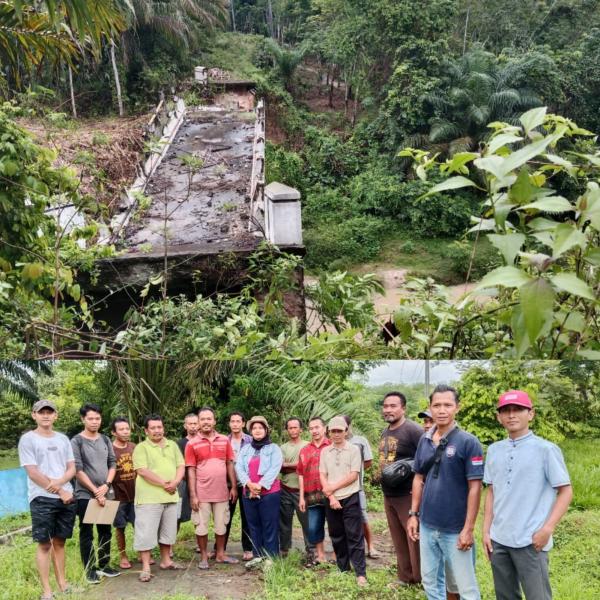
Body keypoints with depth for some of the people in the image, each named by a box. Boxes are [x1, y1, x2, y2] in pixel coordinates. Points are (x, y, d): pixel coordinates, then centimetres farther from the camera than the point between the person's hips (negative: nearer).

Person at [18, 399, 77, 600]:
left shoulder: (63, 439, 12)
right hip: (42, 499, -5)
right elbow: (33, 473, -9)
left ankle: (62, 583, 20)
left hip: (67, 497, 5)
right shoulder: (28, 439, -3)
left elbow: (72, 468, 10)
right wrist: (60, 491, -9)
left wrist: (59, 482, -12)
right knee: (44, 544, -1)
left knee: (59, 542, 12)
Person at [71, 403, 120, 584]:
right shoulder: (76, 441, -8)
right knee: (87, 533, 2)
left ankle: (104, 565, 23)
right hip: (85, 495, -5)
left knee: (105, 531, 11)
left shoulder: (105, 440, 8)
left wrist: (106, 485, -9)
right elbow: (77, 470, -13)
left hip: (105, 494, 5)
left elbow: (113, 463, 7)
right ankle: (90, 570, 11)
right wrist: (95, 491, -14)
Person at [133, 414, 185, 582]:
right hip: (149, 498, -6)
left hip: (170, 497, 6)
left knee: (168, 531, 15)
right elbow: (143, 471, -16)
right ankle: (146, 567, 2)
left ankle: (165, 560, 29)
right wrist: (164, 483, -16)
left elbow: (181, 466, 9)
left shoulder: (172, 445, 12)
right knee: (146, 532, -5)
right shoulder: (141, 448, -6)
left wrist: (175, 482, -10)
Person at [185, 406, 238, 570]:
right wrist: (192, 495, -9)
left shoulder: (224, 440, 3)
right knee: (201, 526, 6)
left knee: (221, 525, 13)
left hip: (221, 492, 3)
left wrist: (234, 487, 4)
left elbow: (230, 464, 8)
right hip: (201, 493, -2)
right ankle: (203, 557, 20)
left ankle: (220, 554, 27)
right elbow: (191, 470, -5)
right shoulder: (192, 444, -5)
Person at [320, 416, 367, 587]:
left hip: (350, 498, -4)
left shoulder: (354, 450, -3)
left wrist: (333, 487, -10)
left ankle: (361, 573, -1)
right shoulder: (325, 452, 6)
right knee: (336, 536, 11)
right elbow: (322, 476, 3)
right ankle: (343, 569, 23)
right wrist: (331, 497, -8)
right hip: (331, 500, 4)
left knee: (354, 536, -3)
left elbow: (353, 476, -9)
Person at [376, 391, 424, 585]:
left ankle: (423, 579, 8)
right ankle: (405, 577, 27)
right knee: (398, 539, 16)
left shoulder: (413, 430, -15)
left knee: (414, 538, -3)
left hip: (408, 495, -8)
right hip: (388, 495, 8)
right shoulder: (385, 432, 12)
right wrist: (379, 476, 12)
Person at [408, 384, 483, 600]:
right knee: (430, 580, 15)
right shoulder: (424, 440, 4)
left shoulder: (468, 442, -12)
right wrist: (414, 514, 8)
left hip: (455, 530, -5)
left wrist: (468, 529, -15)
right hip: (427, 526, 5)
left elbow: (475, 487, -13)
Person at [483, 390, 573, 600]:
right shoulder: (494, 450, 7)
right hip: (499, 539, 5)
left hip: (530, 541, -5)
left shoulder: (546, 449, -7)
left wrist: (547, 529, -13)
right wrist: (486, 530, 9)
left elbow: (566, 492, -6)